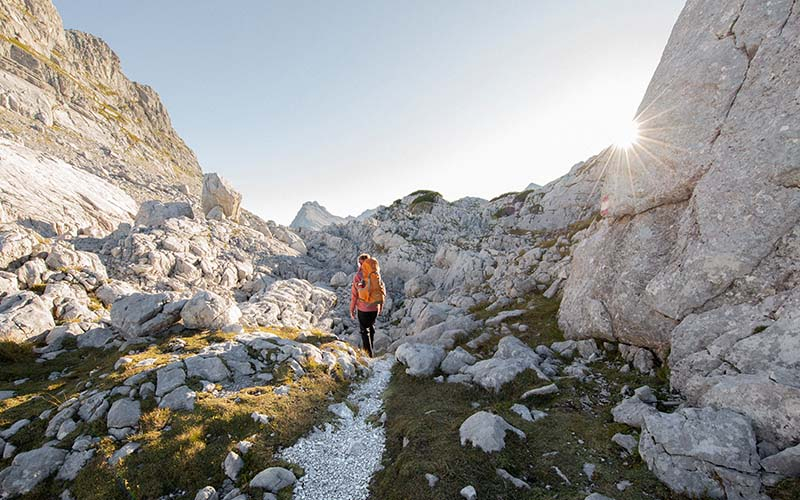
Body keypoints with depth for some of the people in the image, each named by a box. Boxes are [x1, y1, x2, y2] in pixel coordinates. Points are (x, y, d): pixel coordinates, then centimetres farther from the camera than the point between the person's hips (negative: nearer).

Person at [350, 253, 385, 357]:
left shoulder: (357, 277, -18)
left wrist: (352, 310, -1)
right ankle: (371, 348, 40)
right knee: (371, 326, 25)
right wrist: (381, 305, 15)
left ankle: (369, 353, 16)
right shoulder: (377, 275, -7)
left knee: (364, 331, 12)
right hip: (375, 307, 4)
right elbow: (382, 291, 0)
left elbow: (354, 295, -13)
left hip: (363, 309, -4)